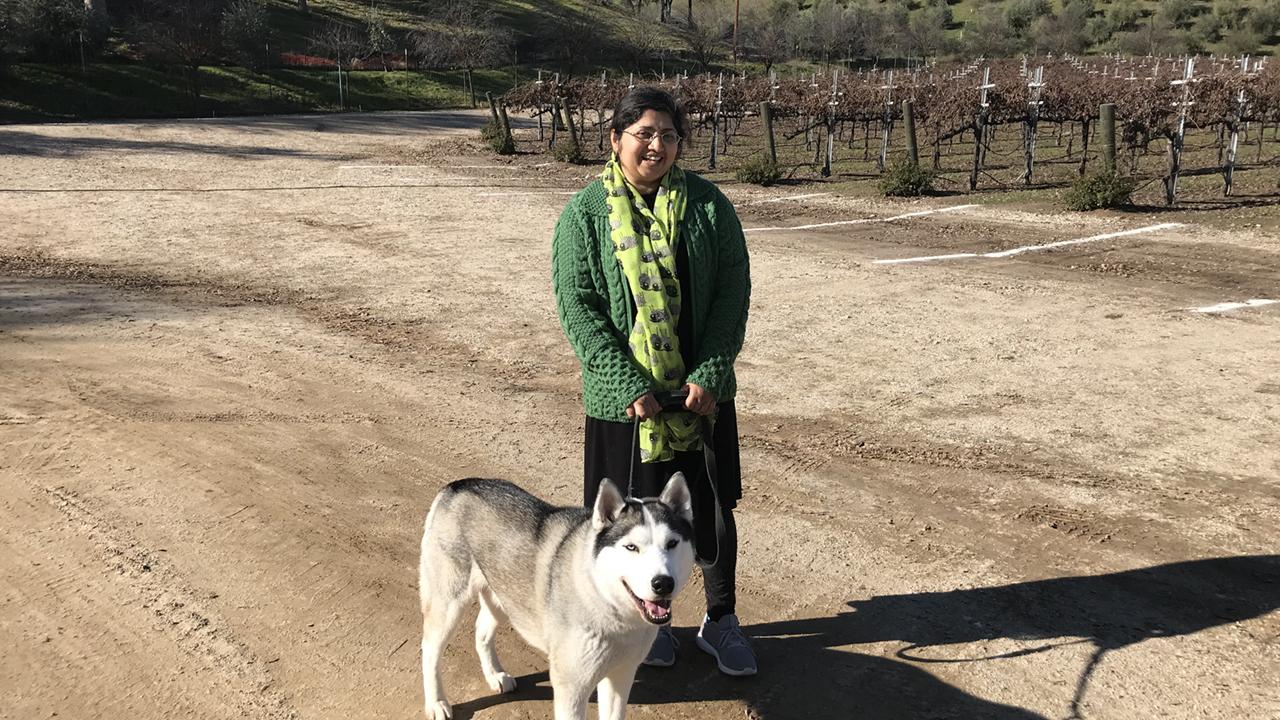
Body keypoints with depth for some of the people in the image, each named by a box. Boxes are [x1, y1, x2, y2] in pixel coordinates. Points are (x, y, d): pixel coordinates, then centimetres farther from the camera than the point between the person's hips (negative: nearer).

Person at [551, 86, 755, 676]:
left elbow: (732, 291, -3)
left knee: (713, 508, 10)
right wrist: (630, 386, -17)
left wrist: (709, 375, -13)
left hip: (701, 391, 2)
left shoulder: (708, 205, -1)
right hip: (624, 397, -1)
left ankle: (721, 621, 31)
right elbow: (578, 307, -9)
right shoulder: (585, 213, -5)